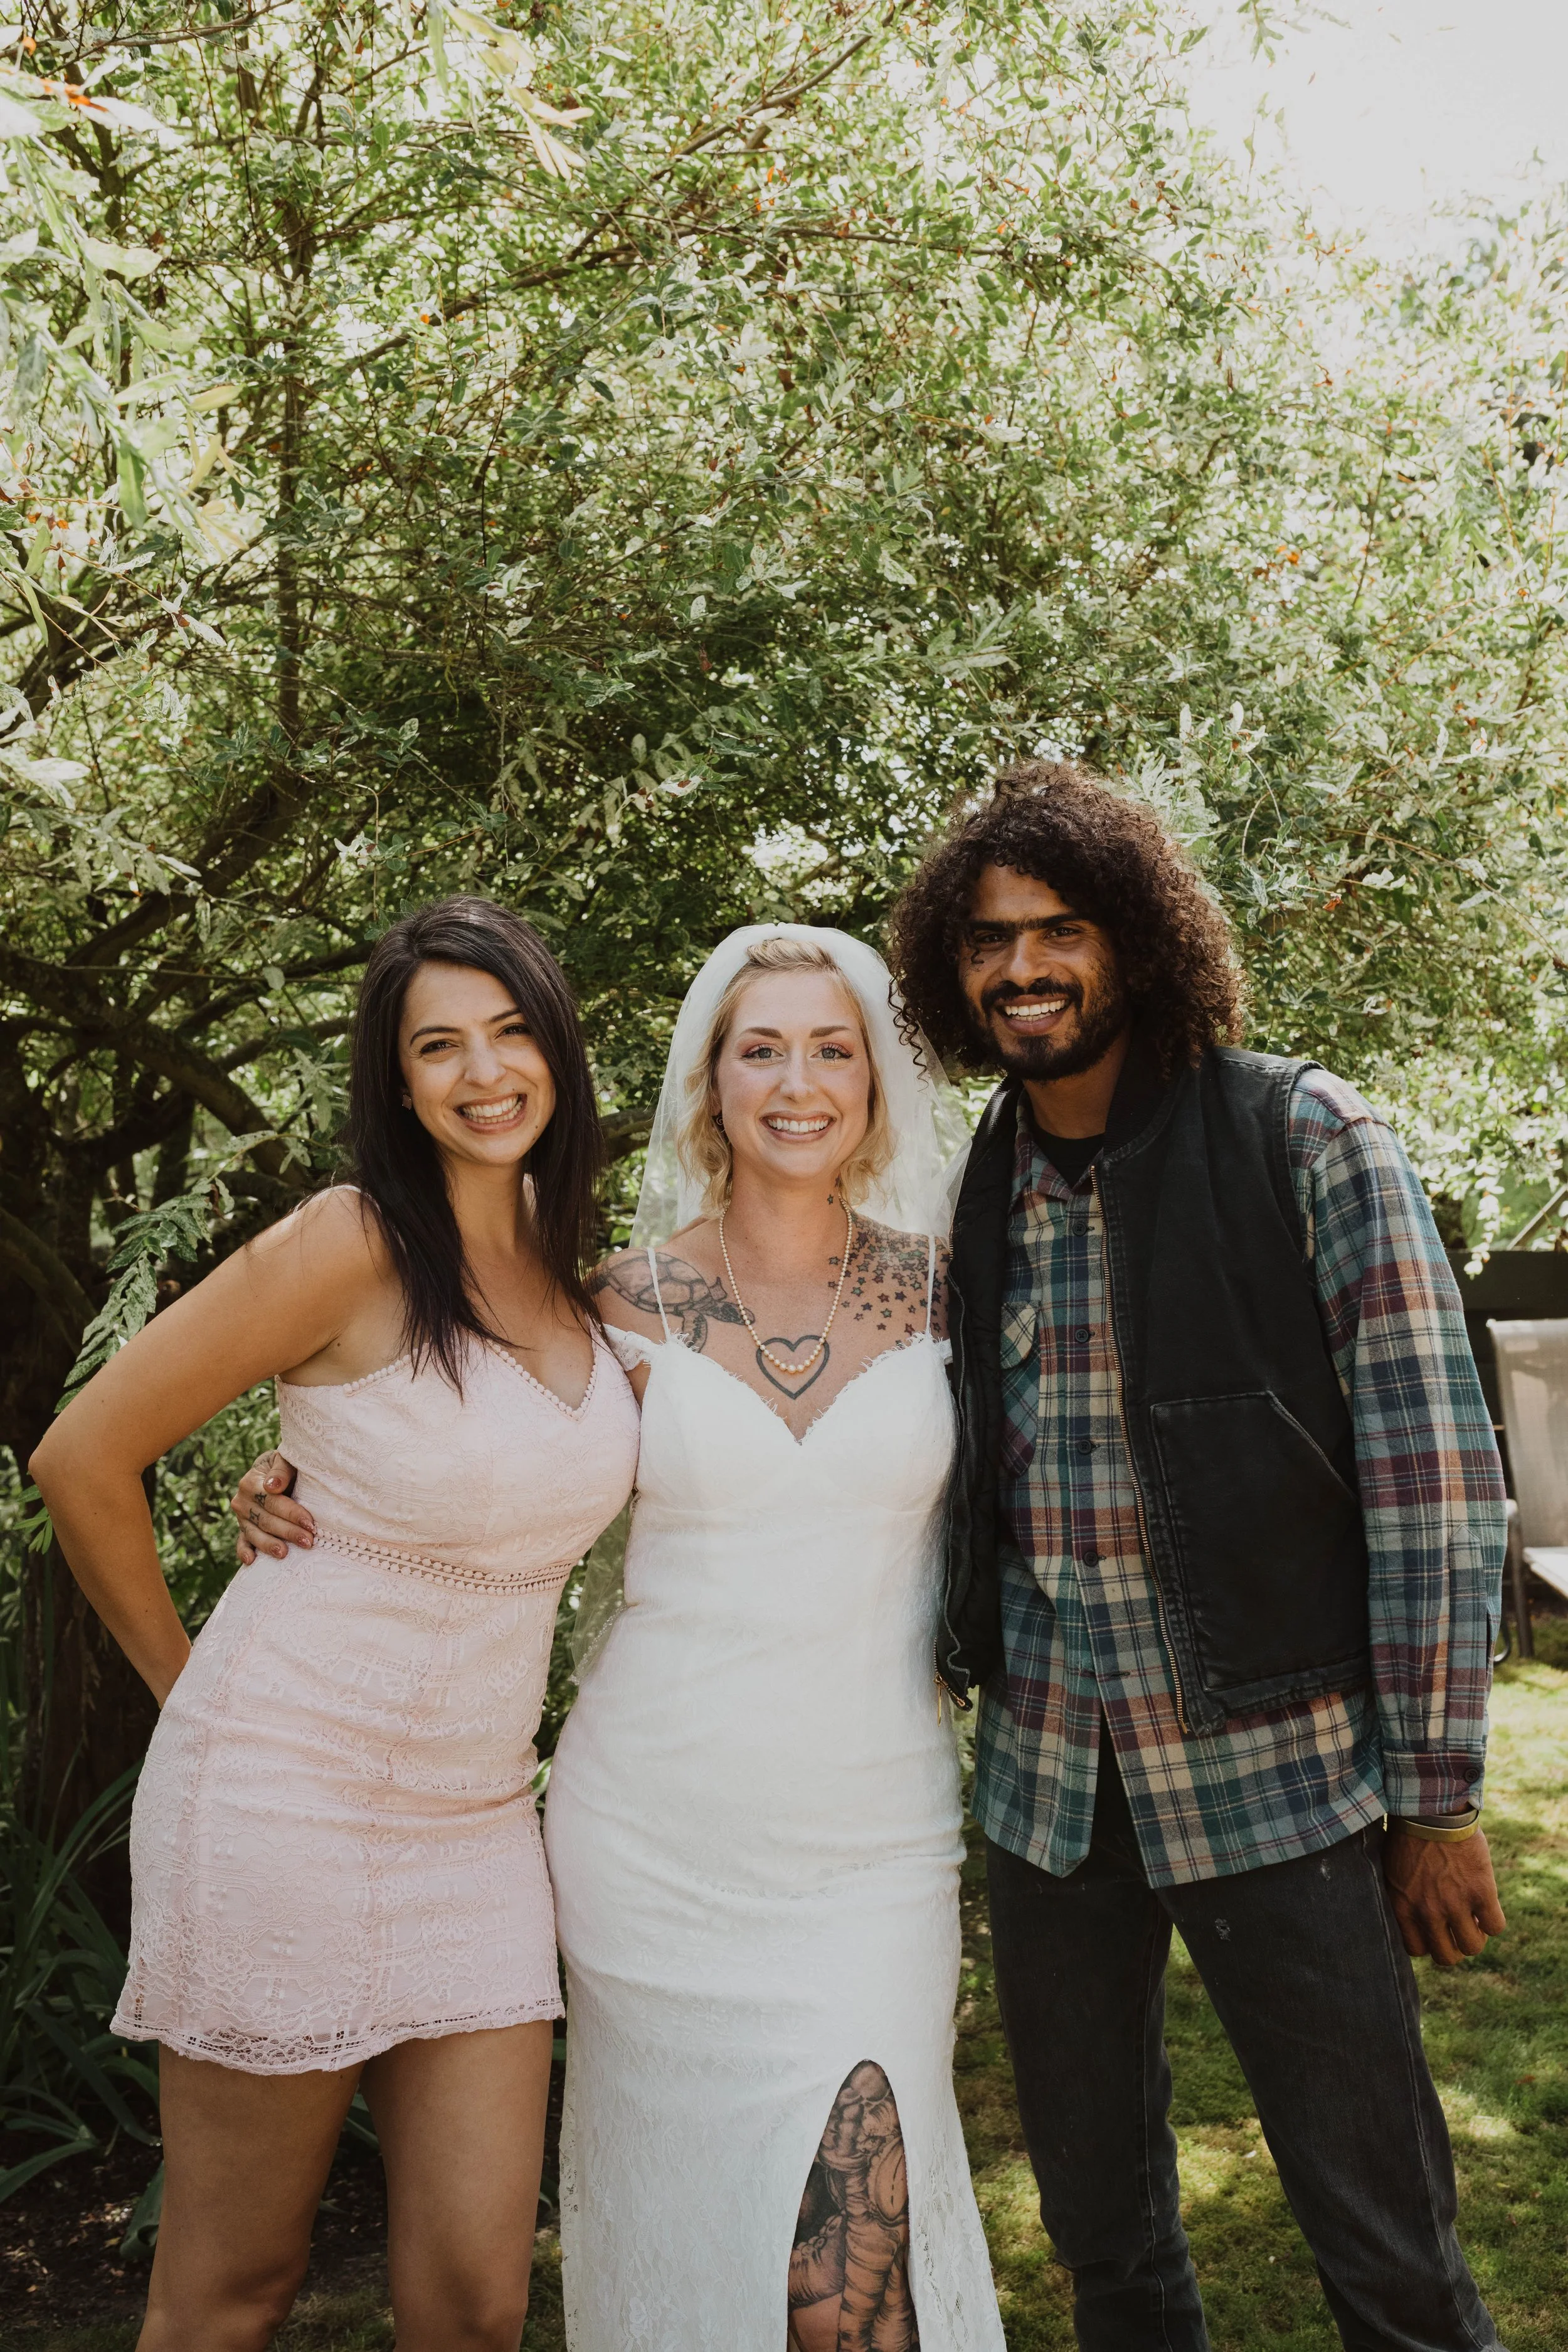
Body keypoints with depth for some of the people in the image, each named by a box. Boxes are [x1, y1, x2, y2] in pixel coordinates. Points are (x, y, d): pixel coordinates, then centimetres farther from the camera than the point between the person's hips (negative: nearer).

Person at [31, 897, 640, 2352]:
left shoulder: (568, 1261, 6)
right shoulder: (355, 1246, -14)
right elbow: (83, 1460, -9)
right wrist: (186, 1685, 0)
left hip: (477, 1821, 6)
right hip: (288, 1796, -5)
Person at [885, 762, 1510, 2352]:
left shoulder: (1305, 1142, -9)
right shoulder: (968, 1193, 4)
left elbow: (1432, 1474, -10)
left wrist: (1437, 1796, -10)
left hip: (1279, 1770, -4)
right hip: (1047, 1783, 5)